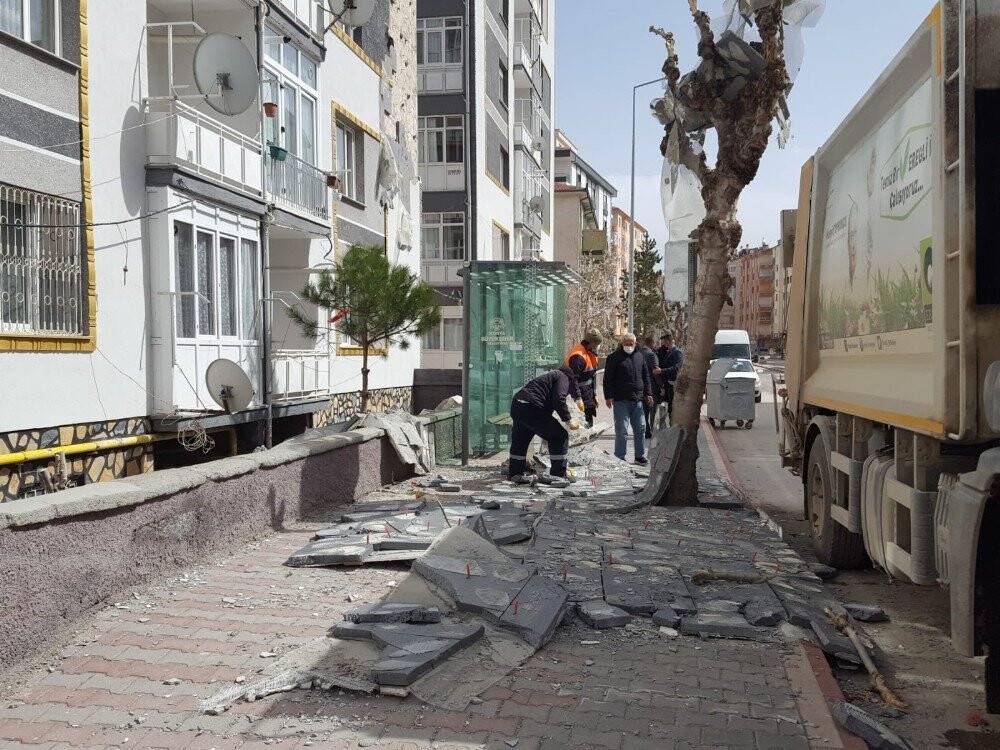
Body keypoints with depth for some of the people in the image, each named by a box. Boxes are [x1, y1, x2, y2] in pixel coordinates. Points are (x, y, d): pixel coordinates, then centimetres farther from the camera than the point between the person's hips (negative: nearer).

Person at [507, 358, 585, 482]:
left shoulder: (553, 375, 29)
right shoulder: (563, 377, 0)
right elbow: (559, 399, -16)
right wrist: (568, 420, -11)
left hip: (516, 405, 9)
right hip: (531, 408, -9)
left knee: (520, 440, 27)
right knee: (560, 436, -1)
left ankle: (515, 473, 41)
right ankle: (558, 476, 1)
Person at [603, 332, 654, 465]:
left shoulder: (639, 356, 14)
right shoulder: (614, 357, -2)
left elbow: (646, 376, 21)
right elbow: (608, 379, -4)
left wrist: (648, 393, 15)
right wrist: (609, 396, -10)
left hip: (637, 399, 5)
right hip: (621, 400, -5)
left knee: (640, 428, 8)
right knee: (622, 430, -6)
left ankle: (640, 456, 19)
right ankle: (620, 458, 2)